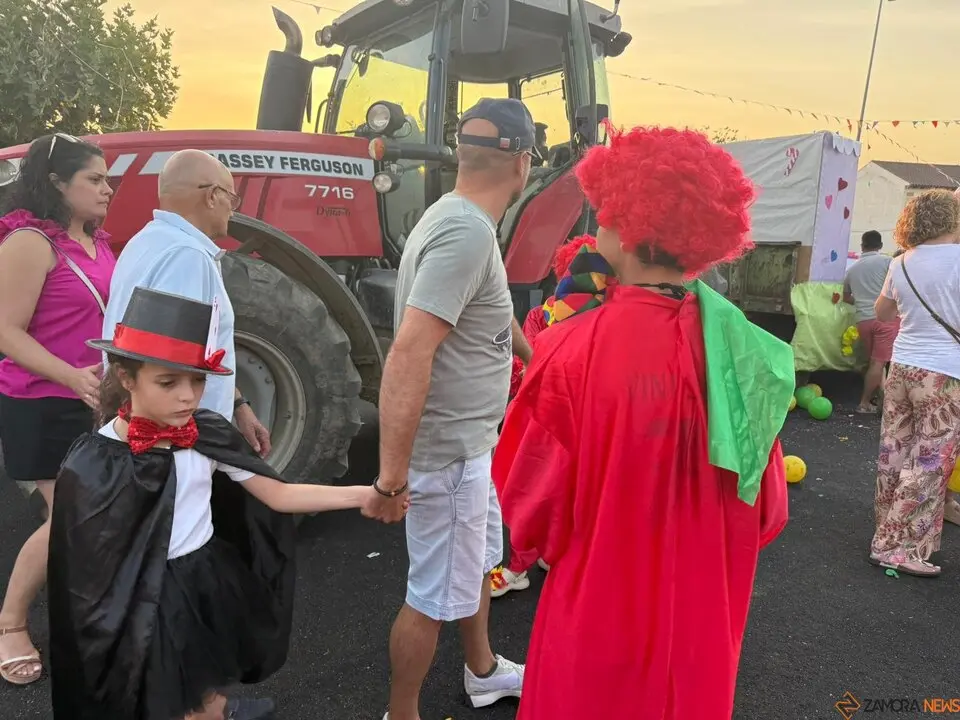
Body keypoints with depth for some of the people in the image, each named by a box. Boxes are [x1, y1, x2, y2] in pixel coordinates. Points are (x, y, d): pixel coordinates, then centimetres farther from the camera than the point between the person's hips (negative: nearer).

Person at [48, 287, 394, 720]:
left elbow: (278, 495, -7)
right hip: (144, 603, -3)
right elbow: (86, 564, -9)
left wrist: (361, 495, -16)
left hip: (214, 587, 3)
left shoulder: (208, 436, -8)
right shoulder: (92, 463, -17)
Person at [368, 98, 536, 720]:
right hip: (447, 451, -10)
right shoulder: (467, 233, -26)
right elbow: (408, 353, -33)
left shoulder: (460, 219, 5)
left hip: (468, 440, 10)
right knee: (435, 598, 9)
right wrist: (393, 472, -31)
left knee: (478, 562, 27)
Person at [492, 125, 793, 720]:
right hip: (706, 607, 4)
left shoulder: (579, 350, -26)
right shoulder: (742, 347, -12)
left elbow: (531, 493, -16)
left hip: (603, 610, -3)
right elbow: (764, 505, 0)